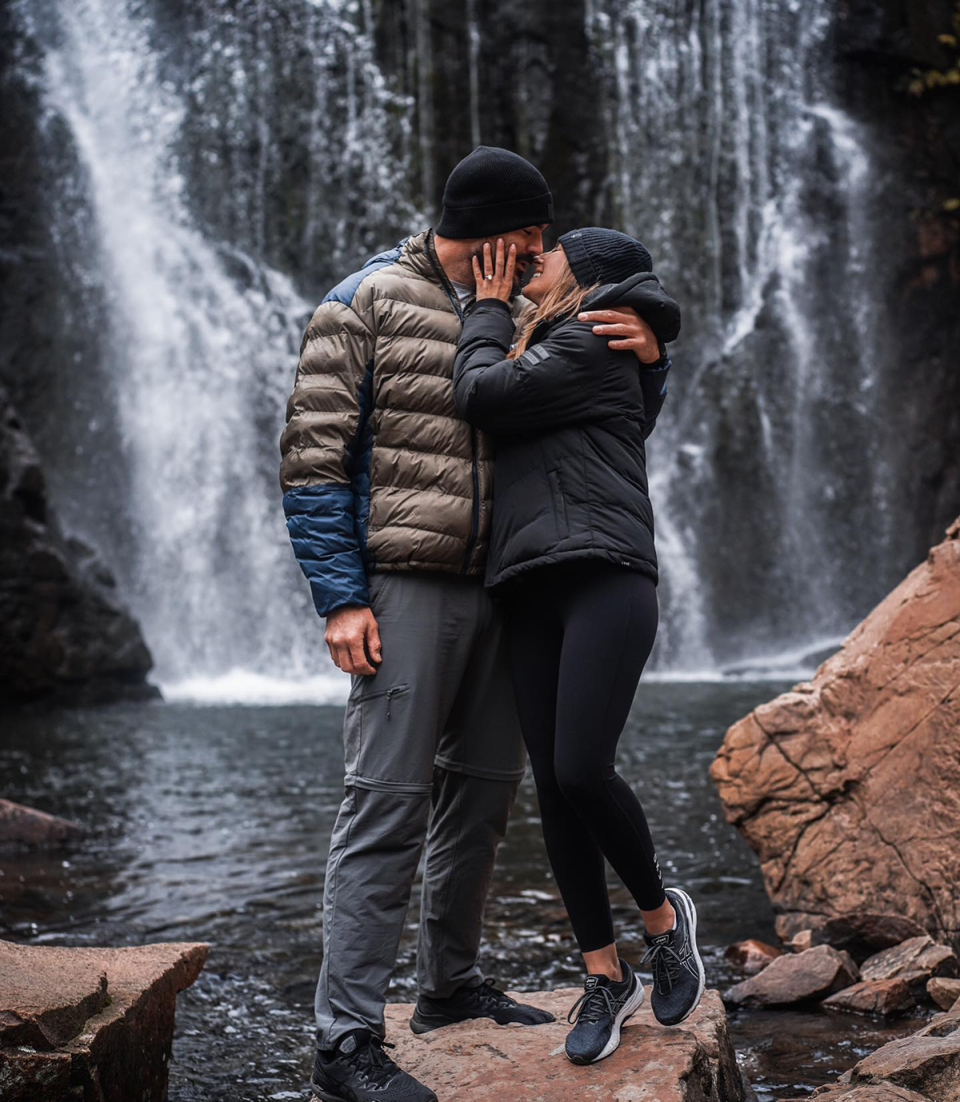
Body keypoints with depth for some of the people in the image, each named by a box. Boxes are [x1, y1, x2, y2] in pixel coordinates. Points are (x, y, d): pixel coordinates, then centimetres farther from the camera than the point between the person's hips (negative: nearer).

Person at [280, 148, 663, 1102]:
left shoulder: (522, 317, 15)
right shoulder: (367, 303, -4)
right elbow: (312, 455, -9)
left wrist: (644, 354, -4)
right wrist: (340, 598, -16)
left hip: (502, 593, 7)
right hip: (405, 588, -7)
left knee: (482, 791, 13)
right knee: (388, 803, -10)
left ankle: (450, 983, 28)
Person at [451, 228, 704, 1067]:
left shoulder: (590, 346, -1)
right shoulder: (545, 346, 27)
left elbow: (481, 395, -6)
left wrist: (489, 309, 10)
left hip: (601, 579, -9)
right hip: (532, 590, 9)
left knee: (582, 772, -19)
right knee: (553, 787, 2)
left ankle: (663, 915, 7)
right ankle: (606, 976, 10)